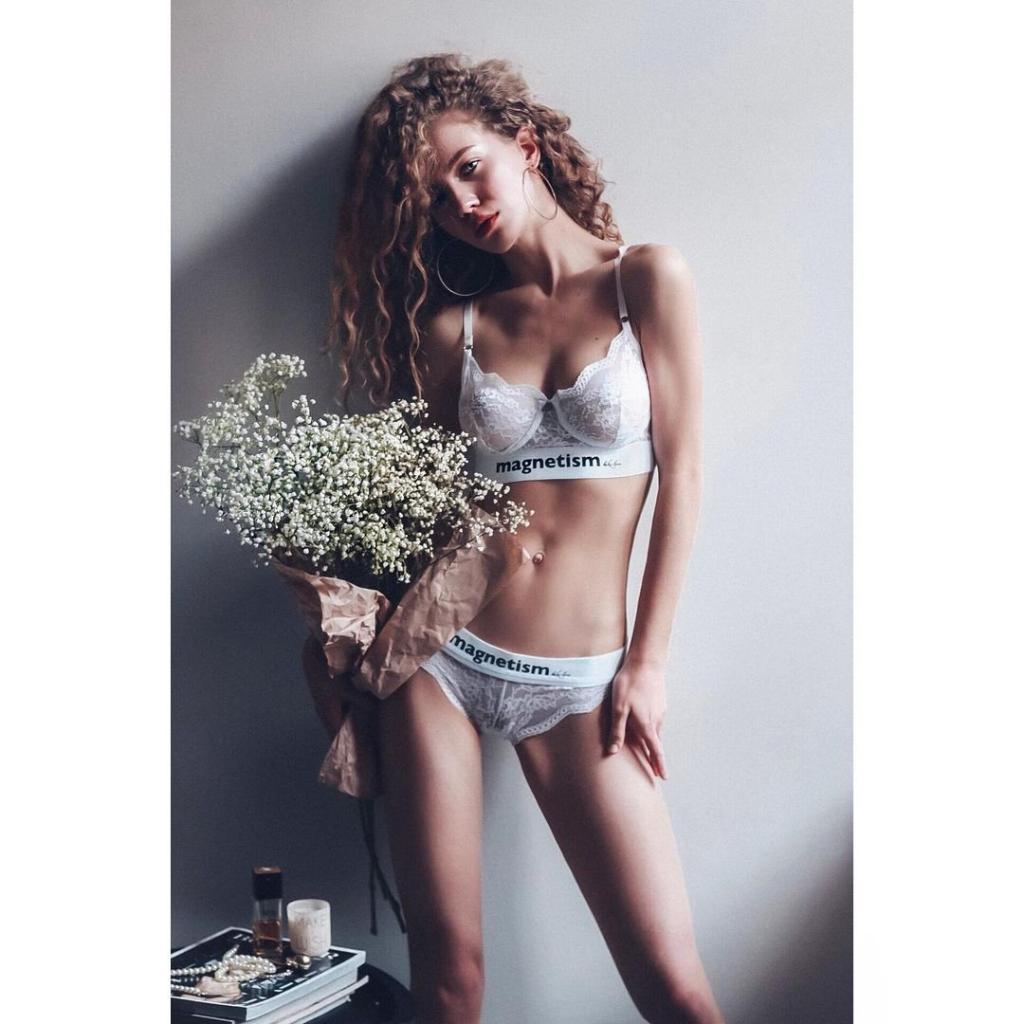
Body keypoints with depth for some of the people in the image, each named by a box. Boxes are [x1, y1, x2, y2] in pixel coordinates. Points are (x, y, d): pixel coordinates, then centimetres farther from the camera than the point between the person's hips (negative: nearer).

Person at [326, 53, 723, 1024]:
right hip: (439, 654, 2)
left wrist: (646, 663, -3)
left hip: (577, 680, -2)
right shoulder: (452, 325, 8)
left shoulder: (646, 279, 2)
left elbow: (681, 474, -1)